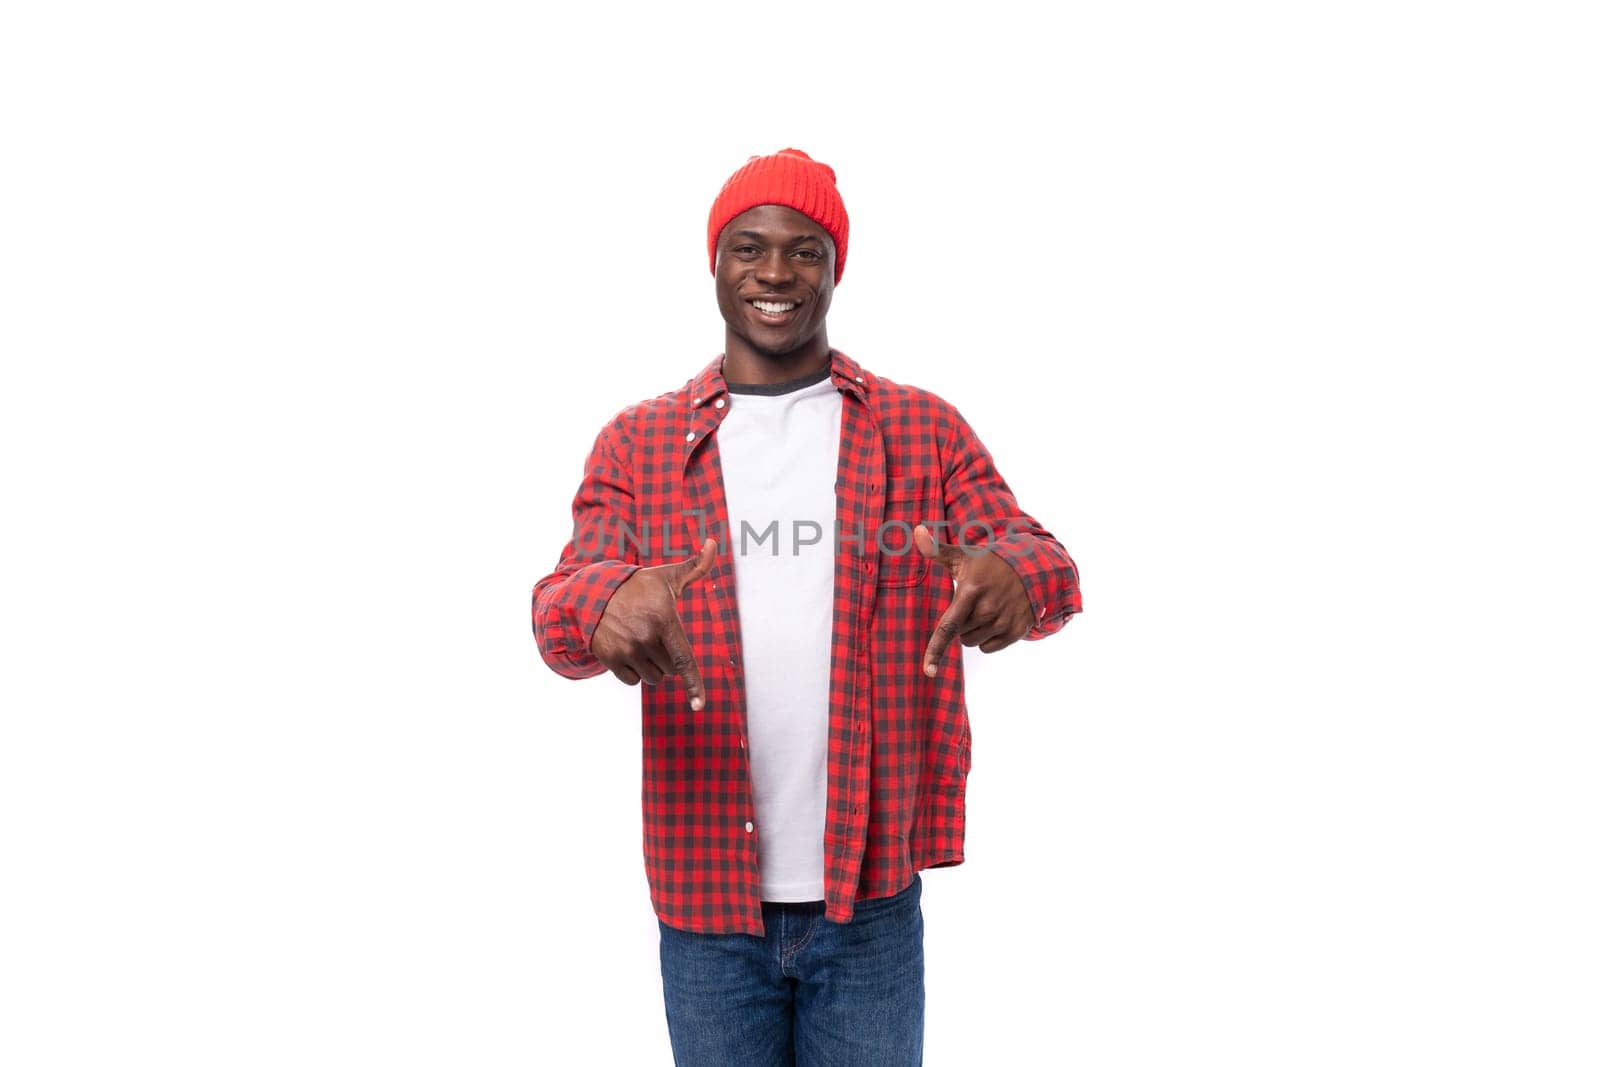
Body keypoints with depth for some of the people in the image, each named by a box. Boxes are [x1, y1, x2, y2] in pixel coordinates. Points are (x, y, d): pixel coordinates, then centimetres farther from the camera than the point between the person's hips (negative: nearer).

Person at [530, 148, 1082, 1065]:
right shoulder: (638, 442, 5)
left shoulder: (926, 429, 5)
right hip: (706, 895, 0)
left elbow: (1036, 557, -3)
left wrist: (1014, 576, -29)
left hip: (872, 892, 0)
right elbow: (561, 608, -4)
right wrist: (604, 602, -30)